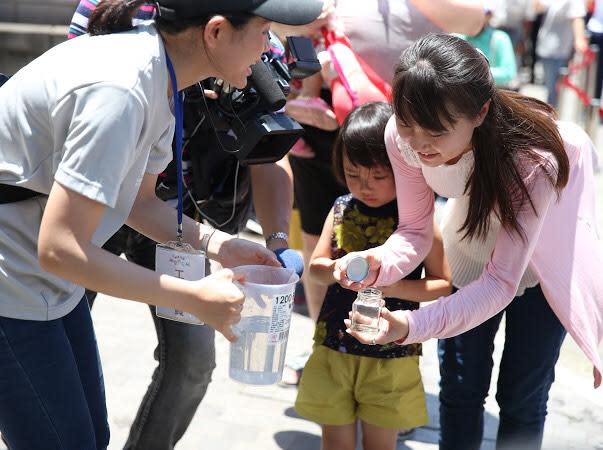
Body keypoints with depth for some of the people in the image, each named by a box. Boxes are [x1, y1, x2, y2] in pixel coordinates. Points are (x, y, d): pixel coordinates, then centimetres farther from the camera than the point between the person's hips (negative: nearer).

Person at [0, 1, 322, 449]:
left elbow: (140, 200, 11)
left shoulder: (161, 78, -1)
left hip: (48, 278, 9)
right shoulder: (120, 89, -29)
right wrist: (194, 298, -24)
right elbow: (59, 249, -30)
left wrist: (215, 241, -5)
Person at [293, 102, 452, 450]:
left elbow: (443, 284, -9)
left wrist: (392, 286, -24)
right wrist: (337, 270, -17)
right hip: (334, 346, 3)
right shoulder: (342, 210, 0)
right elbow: (315, 266, 6)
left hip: (391, 355, -3)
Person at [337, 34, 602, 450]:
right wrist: (379, 264, -41)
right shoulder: (402, 136, -29)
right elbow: (415, 232, -17)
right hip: (473, 246, 3)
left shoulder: (533, 160, -41)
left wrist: (413, 326, -52)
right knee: (460, 388, 8)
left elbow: (501, 281, -37)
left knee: (521, 396, 5)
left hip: (542, 257, -3)